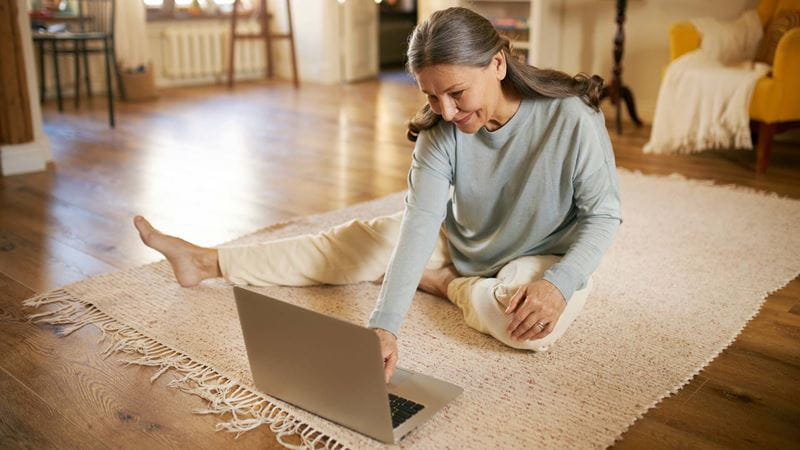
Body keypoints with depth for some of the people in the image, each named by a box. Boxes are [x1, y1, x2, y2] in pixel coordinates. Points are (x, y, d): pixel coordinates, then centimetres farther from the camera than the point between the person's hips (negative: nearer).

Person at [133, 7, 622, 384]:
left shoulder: (571, 116, -29)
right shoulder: (441, 131, -20)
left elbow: (604, 213, -18)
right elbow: (421, 221, -29)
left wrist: (558, 285, -36)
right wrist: (384, 324, -40)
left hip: (545, 257, -3)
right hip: (461, 243, 3)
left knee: (533, 323, -38)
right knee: (356, 241, -2)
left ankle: (444, 284, -6)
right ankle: (207, 260, 7)